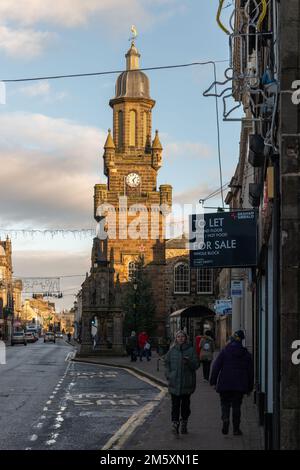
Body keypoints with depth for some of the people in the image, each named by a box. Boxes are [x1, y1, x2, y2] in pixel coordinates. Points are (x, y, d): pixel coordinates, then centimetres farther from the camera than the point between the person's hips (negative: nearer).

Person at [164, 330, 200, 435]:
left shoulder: (191, 350, 0)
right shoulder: (172, 350, 4)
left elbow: (196, 365, -2)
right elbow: (167, 363, 11)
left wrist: (189, 362, -22)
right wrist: (169, 375, -1)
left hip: (187, 382, 0)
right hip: (174, 382, 0)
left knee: (185, 404, 9)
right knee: (175, 404, -6)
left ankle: (184, 424, 21)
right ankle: (175, 423, -8)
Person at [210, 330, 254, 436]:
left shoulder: (224, 352, -3)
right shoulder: (246, 354, 6)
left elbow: (216, 367, -5)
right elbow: (250, 371, 10)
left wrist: (213, 381, 2)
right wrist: (250, 387, 16)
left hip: (225, 383, -2)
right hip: (240, 385, 2)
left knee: (225, 403, 10)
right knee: (236, 405, 8)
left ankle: (225, 419, -16)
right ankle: (236, 429, 8)